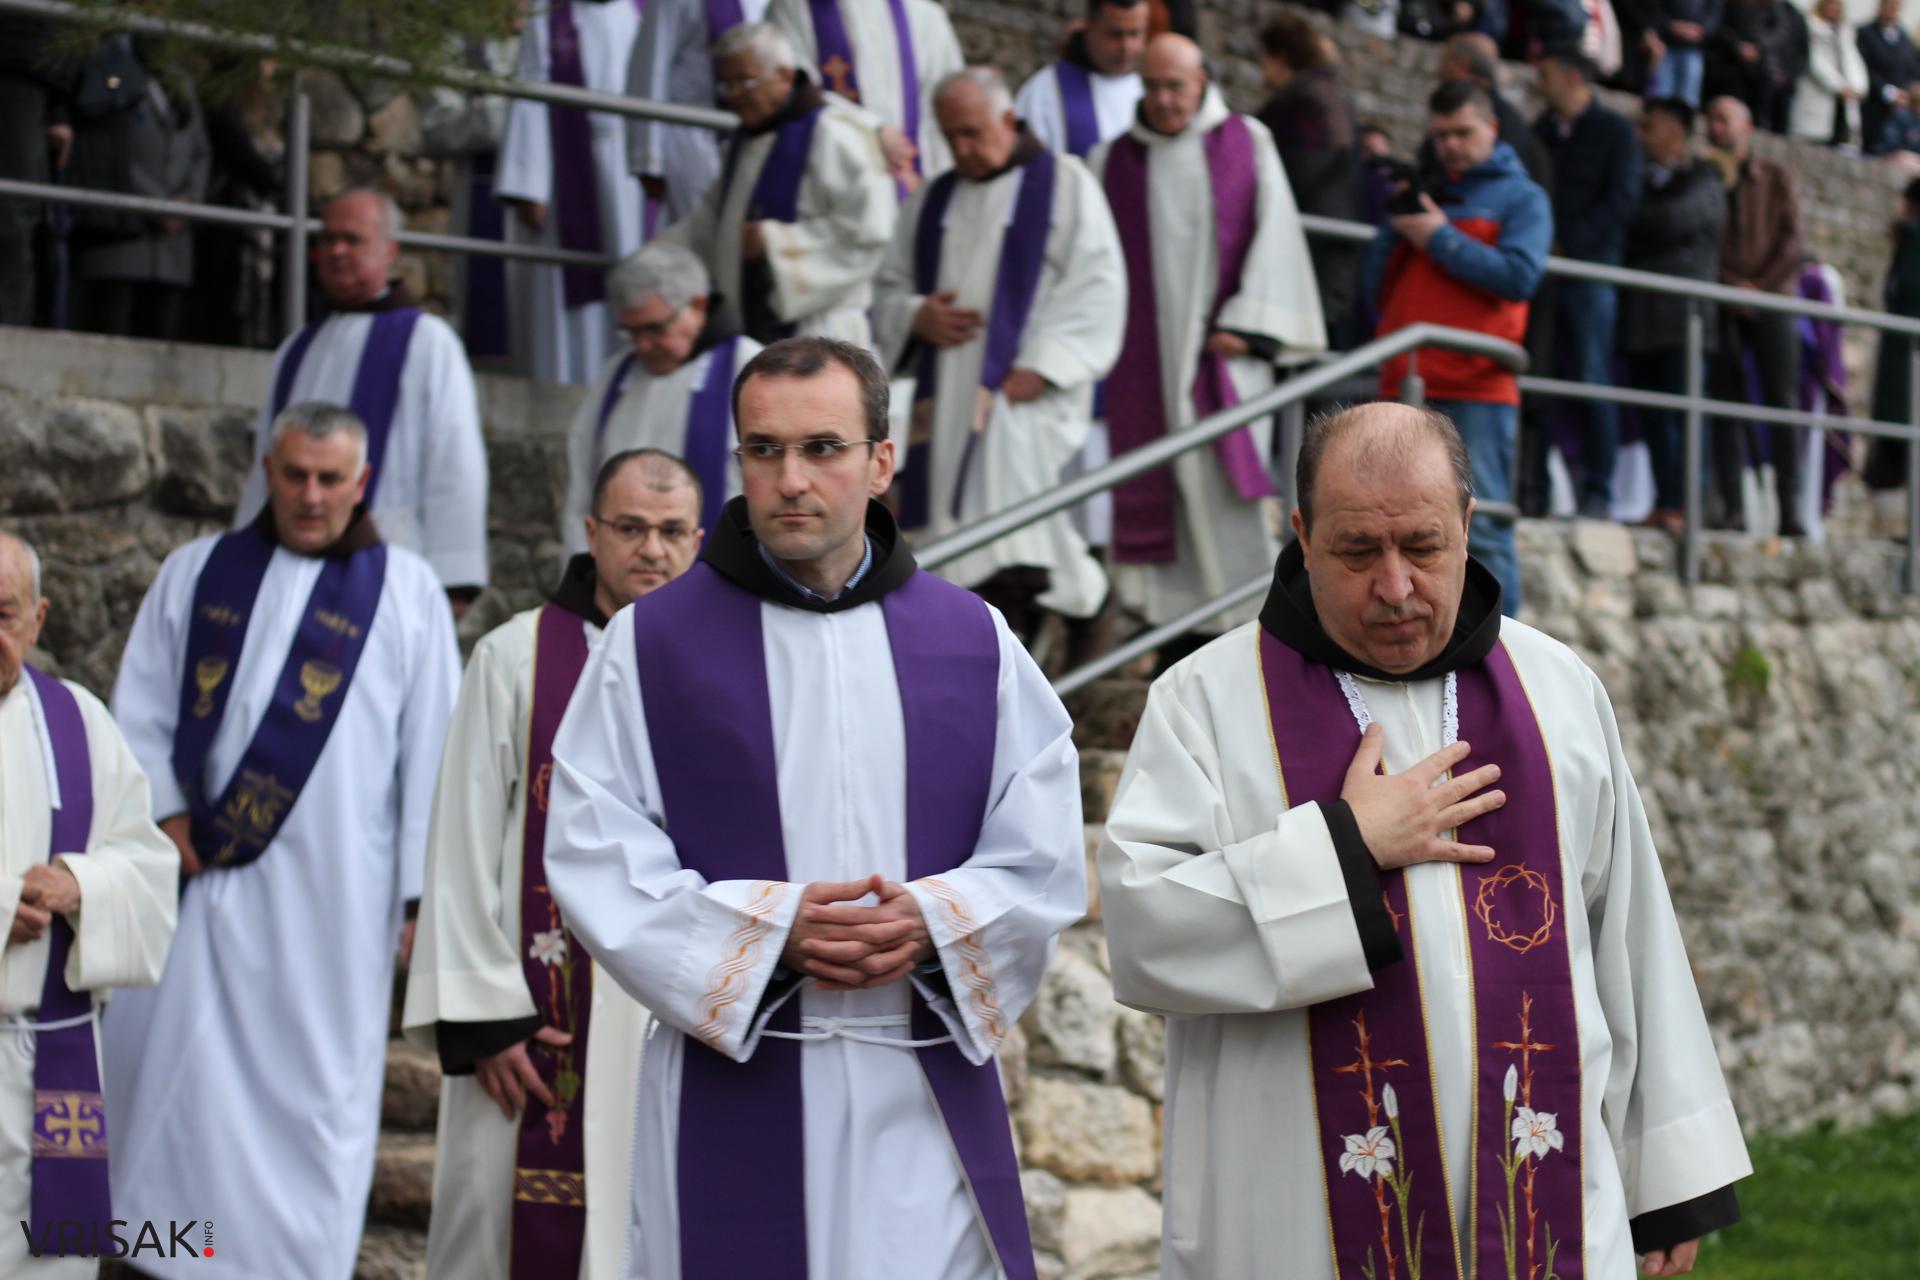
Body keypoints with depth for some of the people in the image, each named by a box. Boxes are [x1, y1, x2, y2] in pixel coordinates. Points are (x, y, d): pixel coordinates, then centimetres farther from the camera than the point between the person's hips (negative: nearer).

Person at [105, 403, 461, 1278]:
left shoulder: (404, 592, 5)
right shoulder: (196, 572, 12)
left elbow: (431, 748, 2)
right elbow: (139, 711, 10)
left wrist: (422, 889, -4)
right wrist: (163, 814, -5)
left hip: (327, 892, -2)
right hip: (195, 877, 2)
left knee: (312, 1075, 0)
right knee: (172, 1068, 4)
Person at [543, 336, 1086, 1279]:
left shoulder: (975, 643, 8)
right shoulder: (651, 644, 2)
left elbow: (1045, 859, 6)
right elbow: (593, 857, -3)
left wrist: (932, 920, -13)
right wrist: (767, 931, -14)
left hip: (931, 1094, 2)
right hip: (733, 1094, -2)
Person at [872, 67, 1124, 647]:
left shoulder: (1064, 184, 3)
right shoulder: (932, 200, 19)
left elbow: (1095, 288, -3)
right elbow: (888, 289, 21)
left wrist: (1040, 366, -13)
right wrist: (917, 317, -4)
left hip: (1023, 395, -6)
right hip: (947, 397, 6)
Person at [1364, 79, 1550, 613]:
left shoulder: (1521, 197, 8)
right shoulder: (1424, 194, 23)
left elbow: (1520, 276, -11)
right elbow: (1375, 285, 19)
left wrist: (1439, 239, -7)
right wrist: (1395, 227, 3)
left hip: (1476, 392, -6)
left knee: (1480, 529, -9)